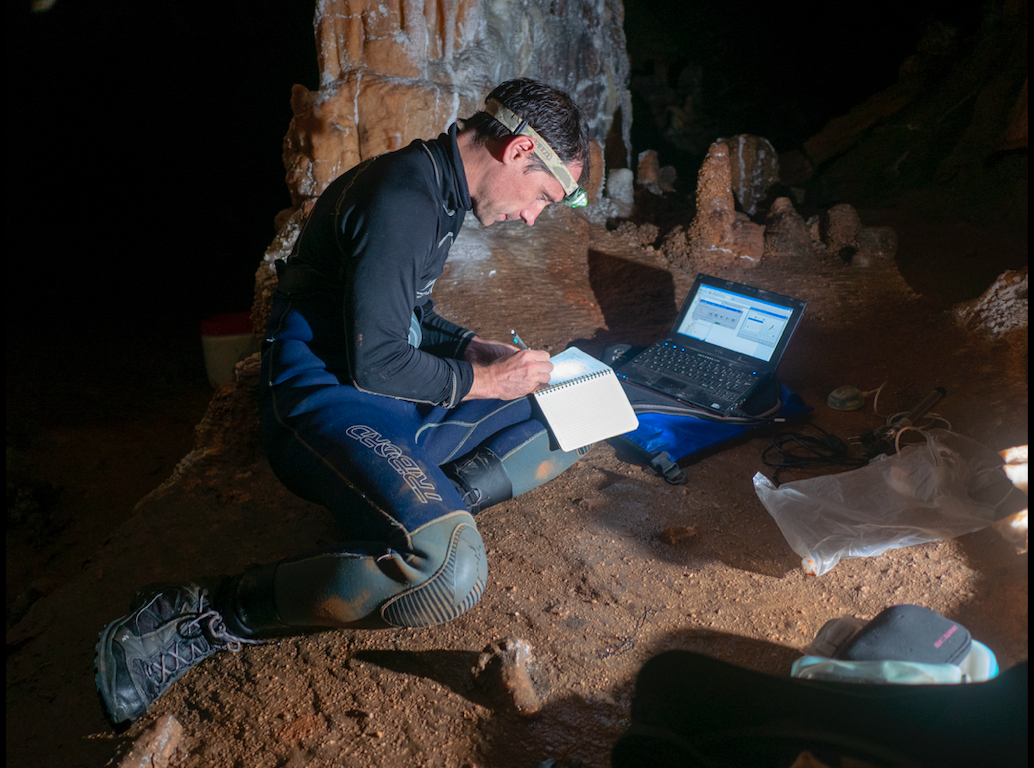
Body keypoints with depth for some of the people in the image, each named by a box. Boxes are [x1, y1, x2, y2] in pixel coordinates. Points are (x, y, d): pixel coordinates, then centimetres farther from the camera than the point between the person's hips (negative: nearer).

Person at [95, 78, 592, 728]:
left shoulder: (441, 190, 15)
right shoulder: (403, 196, -18)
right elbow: (373, 363, -20)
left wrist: (474, 346, 10)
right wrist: (478, 380, -8)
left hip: (392, 404, 10)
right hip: (328, 401, -10)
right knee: (448, 572, -34)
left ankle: (425, 508, -9)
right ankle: (200, 617, -18)